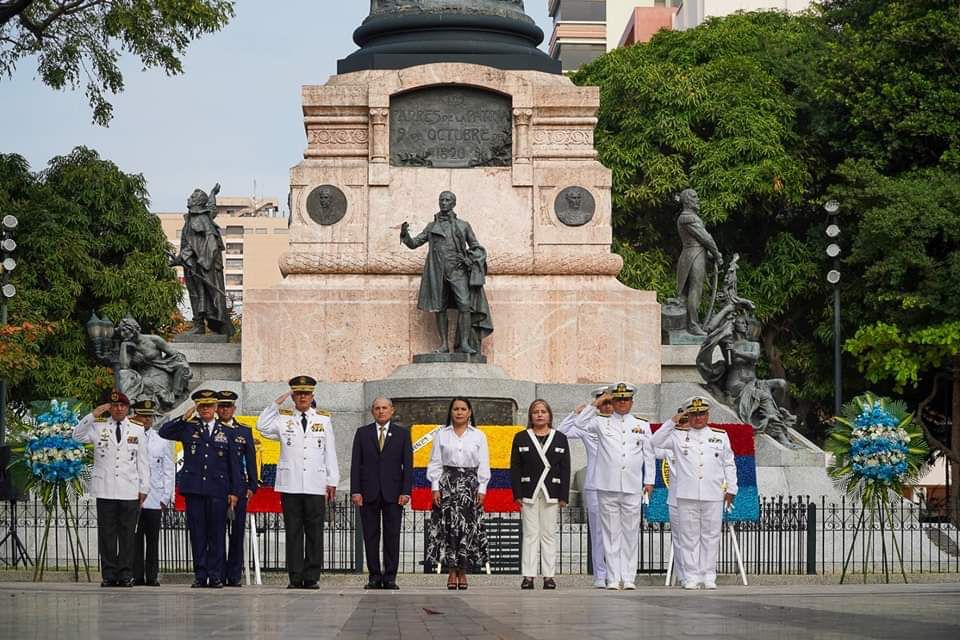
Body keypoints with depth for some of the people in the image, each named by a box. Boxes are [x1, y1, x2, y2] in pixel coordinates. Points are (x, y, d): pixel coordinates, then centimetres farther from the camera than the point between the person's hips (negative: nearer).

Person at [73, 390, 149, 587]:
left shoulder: (137, 431, 11)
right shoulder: (98, 428, 9)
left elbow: (142, 462, 11)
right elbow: (78, 435, -6)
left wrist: (143, 488, 6)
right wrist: (93, 415, -12)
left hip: (129, 491, 0)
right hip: (105, 491, 0)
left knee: (127, 534, 1)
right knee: (107, 533, 1)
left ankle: (126, 574, 5)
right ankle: (109, 574, 4)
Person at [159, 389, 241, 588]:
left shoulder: (225, 432, 10)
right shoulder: (189, 428, 9)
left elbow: (234, 464, 10)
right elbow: (164, 432, -1)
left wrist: (234, 491, 4)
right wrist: (184, 418, -8)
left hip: (218, 491, 0)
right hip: (194, 489, 0)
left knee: (217, 534, 0)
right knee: (197, 533, 2)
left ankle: (215, 575, 4)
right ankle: (200, 575, 7)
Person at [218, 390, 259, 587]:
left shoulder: (244, 431, 13)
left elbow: (250, 460, 12)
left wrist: (252, 486, 4)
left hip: (239, 487, 1)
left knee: (237, 531, -1)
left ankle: (234, 576, 3)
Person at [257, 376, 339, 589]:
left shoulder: (324, 419, 12)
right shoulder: (283, 418, 10)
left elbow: (330, 452, 11)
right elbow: (262, 427, -5)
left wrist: (332, 482, 7)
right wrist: (276, 404, -4)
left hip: (315, 485, 0)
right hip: (290, 485, 0)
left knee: (314, 532, -1)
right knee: (293, 532, 1)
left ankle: (311, 577, 3)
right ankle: (295, 577, 4)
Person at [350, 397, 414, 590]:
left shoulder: (402, 434, 8)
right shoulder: (362, 433, 9)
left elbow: (407, 465, 4)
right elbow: (355, 463, 5)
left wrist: (406, 492, -6)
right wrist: (355, 491, -4)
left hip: (393, 493, -1)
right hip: (368, 492, 1)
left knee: (392, 536, -1)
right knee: (370, 536, 2)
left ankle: (390, 577, 3)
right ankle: (374, 577, 6)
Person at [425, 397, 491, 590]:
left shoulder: (478, 436, 8)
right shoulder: (441, 435, 8)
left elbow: (483, 465, 6)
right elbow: (435, 463, 6)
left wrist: (482, 489, -1)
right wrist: (435, 487, -2)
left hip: (470, 484, 0)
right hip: (447, 483, 0)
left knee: (468, 527, -4)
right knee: (448, 527, -5)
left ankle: (462, 571, 4)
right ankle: (452, 572, 1)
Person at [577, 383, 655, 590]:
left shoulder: (642, 425, 13)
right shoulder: (602, 423, 9)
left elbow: (649, 454, 14)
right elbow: (580, 424, -4)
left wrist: (649, 481, 8)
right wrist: (596, 404, -5)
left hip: (633, 488, 1)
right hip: (608, 487, -1)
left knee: (631, 533, 2)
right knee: (611, 533, 0)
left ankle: (628, 577, 7)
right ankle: (613, 578, 3)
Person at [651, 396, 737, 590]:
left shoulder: (721, 436, 12)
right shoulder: (679, 435, 9)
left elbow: (729, 464, 15)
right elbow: (657, 442, -3)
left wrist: (731, 489, 10)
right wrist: (673, 421, -7)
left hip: (713, 496, 1)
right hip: (687, 495, -1)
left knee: (711, 536, 3)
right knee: (689, 537, 1)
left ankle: (708, 576, 9)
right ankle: (691, 577, 5)